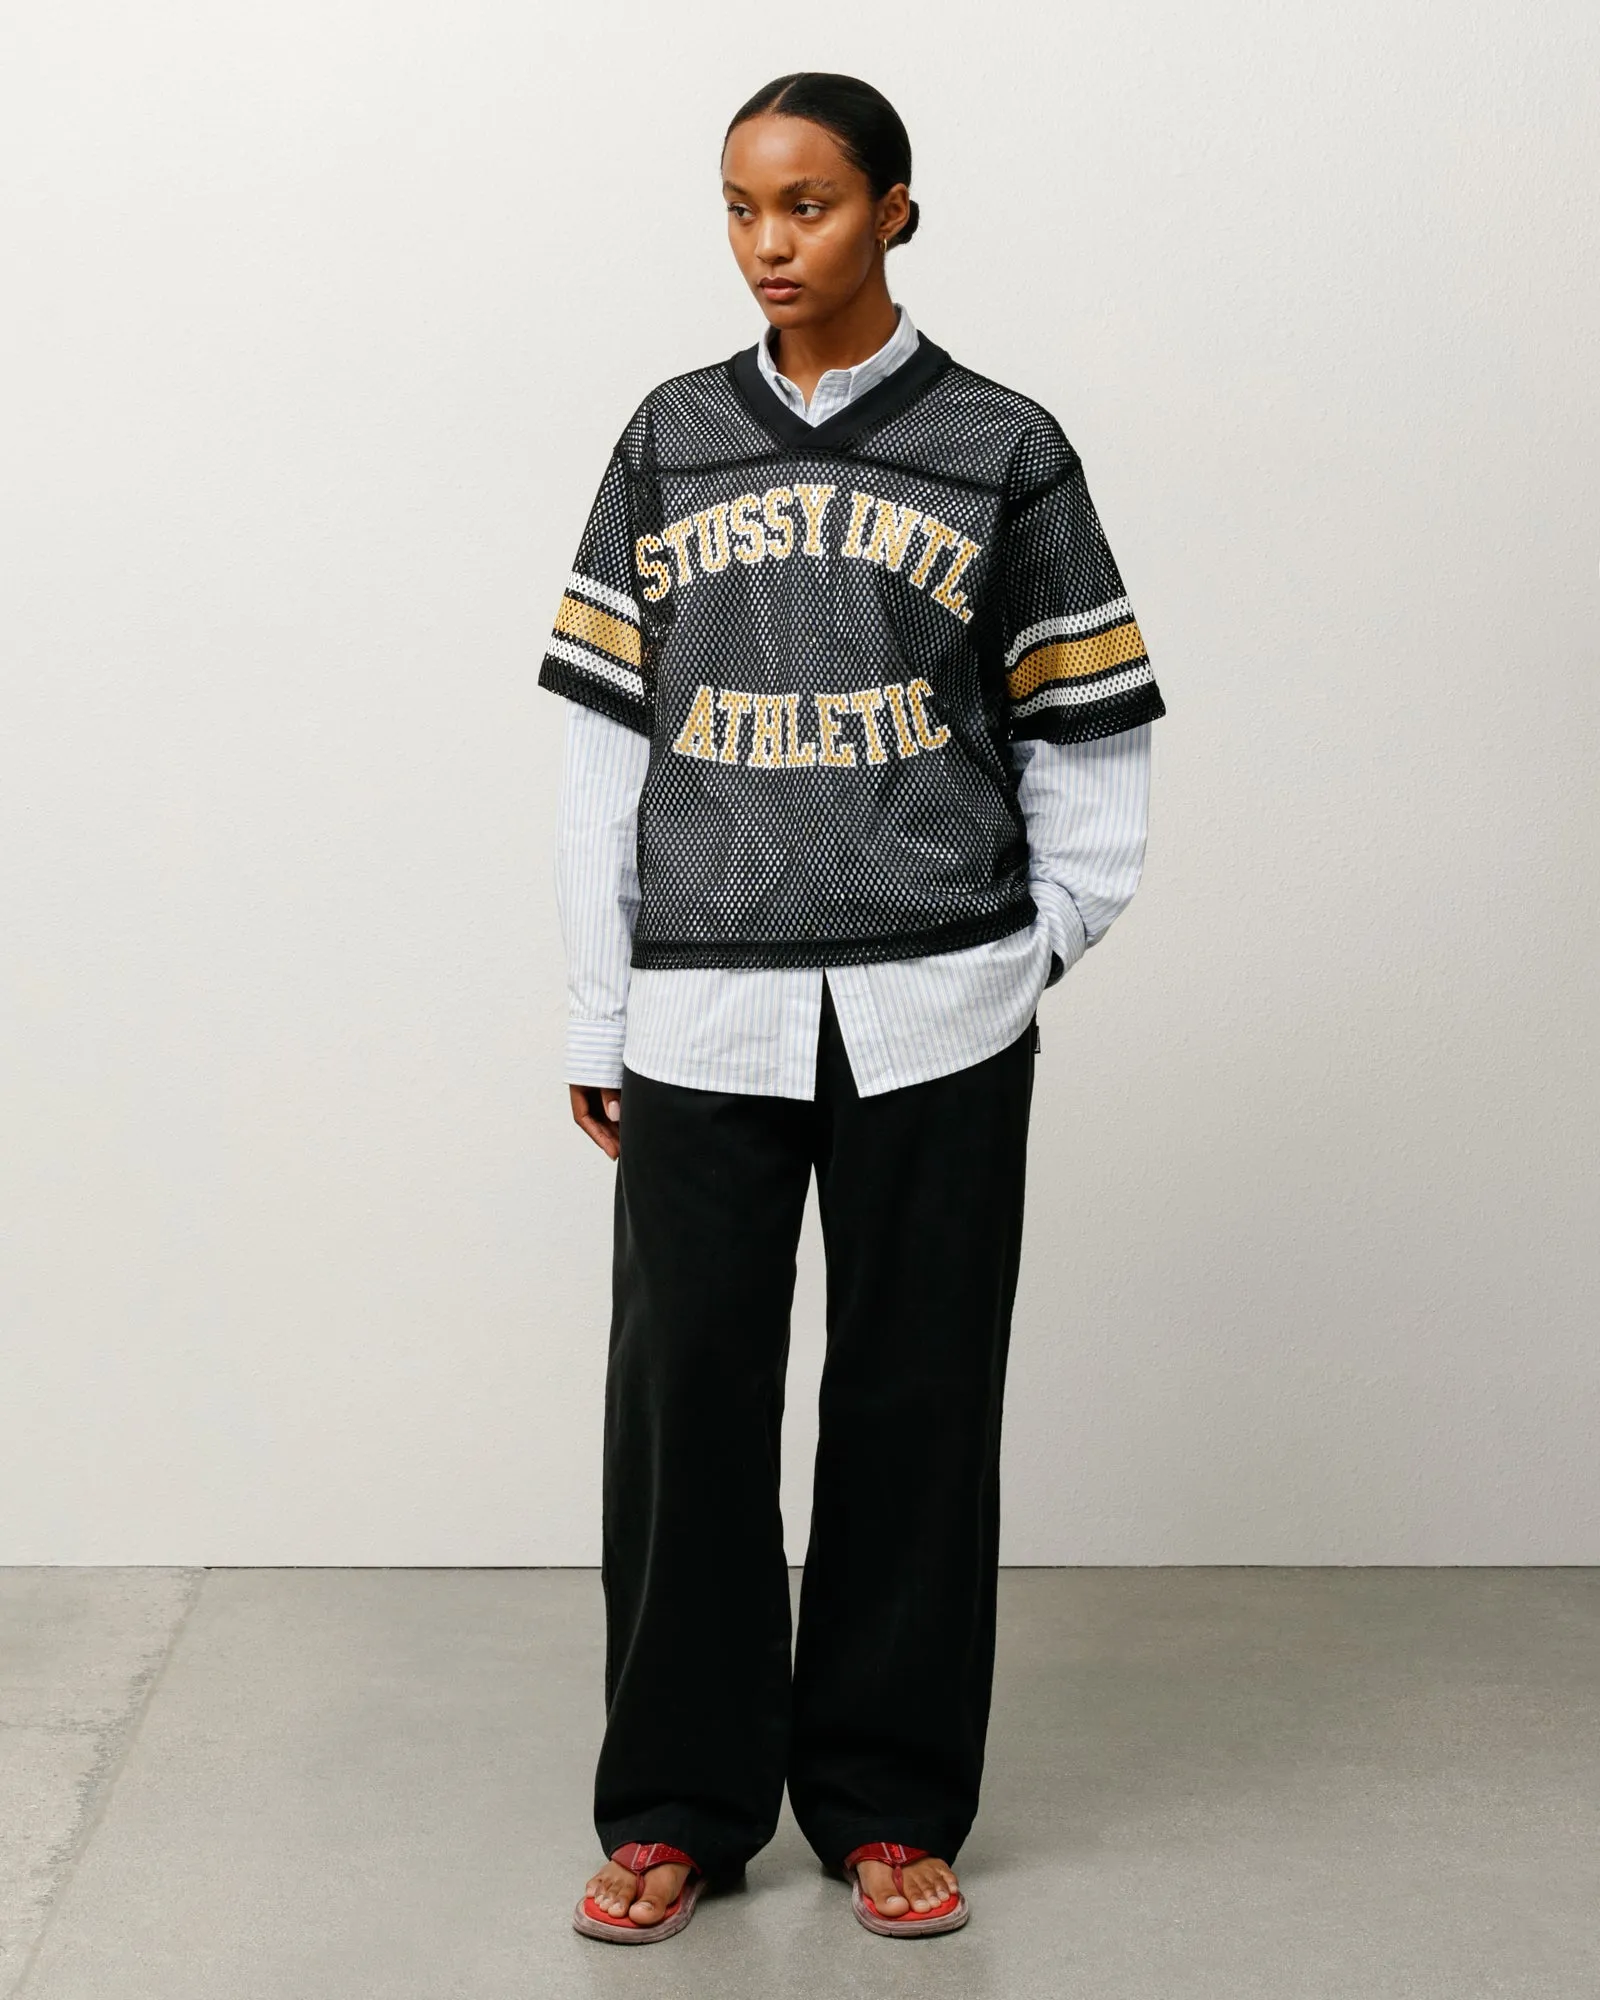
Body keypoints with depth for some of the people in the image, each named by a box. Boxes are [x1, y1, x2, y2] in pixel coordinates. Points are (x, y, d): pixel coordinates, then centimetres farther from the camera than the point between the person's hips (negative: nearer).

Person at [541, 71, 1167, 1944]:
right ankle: (679, 1802, 18)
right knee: (687, 1390, 3)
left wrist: (1034, 947, 2)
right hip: (705, 1008, 2)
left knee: (913, 1400, 5)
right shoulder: (671, 441, 10)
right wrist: (594, 1013, 7)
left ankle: (886, 1801, 20)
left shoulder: (1001, 449, 5)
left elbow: (1085, 735, 9)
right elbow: (608, 734, 9)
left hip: (931, 1012, -1)